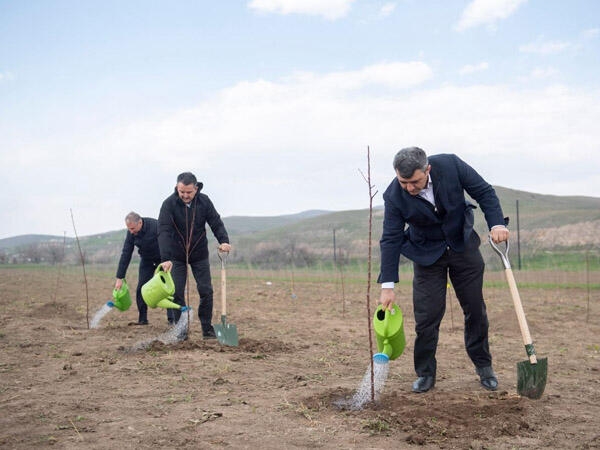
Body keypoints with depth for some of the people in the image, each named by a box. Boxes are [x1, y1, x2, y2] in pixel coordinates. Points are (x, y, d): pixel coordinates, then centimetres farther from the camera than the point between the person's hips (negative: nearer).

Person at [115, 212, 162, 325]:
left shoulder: (155, 226, -30)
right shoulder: (131, 233, -14)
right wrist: (119, 277, -14)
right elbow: (126, 254, -11)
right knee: (141, 288, -7)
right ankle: (142, 319, 1)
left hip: (162, 259, -4)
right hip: (146, 260, 4)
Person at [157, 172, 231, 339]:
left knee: (206, 291, -1)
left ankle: (207, 328, 11)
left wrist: (224, 241, -29)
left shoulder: (204, 201, -10)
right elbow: (164, 232, -28)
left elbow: (216, 223, -9)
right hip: (176, 256, -2)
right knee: (176, 293, -6)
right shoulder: (169, 204, -20)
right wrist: (166, 259, -39)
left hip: (200, 255, 2)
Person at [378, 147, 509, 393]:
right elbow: (390, 240, -19)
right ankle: (425, 373, 10)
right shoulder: (394, 196, -24)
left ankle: (483, 365, 25)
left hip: (463, 246, 1)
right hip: (427, 255, -1)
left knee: (475, 309, 7)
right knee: (426, 315, -6)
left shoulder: (450, 165, -24)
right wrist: (387, 286, -21)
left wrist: (496, 223, -25)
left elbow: (484, 192, -11)